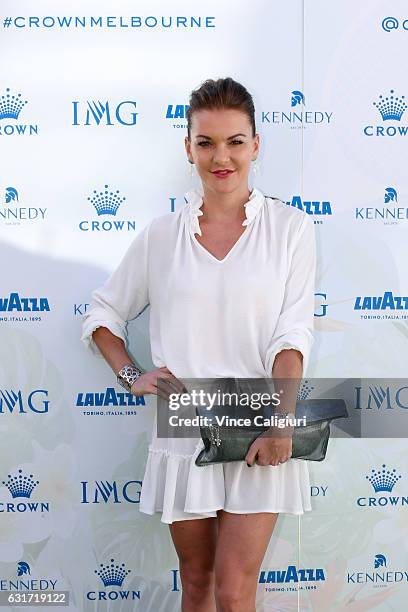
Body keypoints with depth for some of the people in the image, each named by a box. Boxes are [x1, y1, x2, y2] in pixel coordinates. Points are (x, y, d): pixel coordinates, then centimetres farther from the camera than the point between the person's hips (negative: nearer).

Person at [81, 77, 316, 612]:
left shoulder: (290, 227, -1)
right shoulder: (162, 234, 5)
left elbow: (293, 334, -8)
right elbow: (102, 313, 15)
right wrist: (132, 376, 0)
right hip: (183, 428, 2)